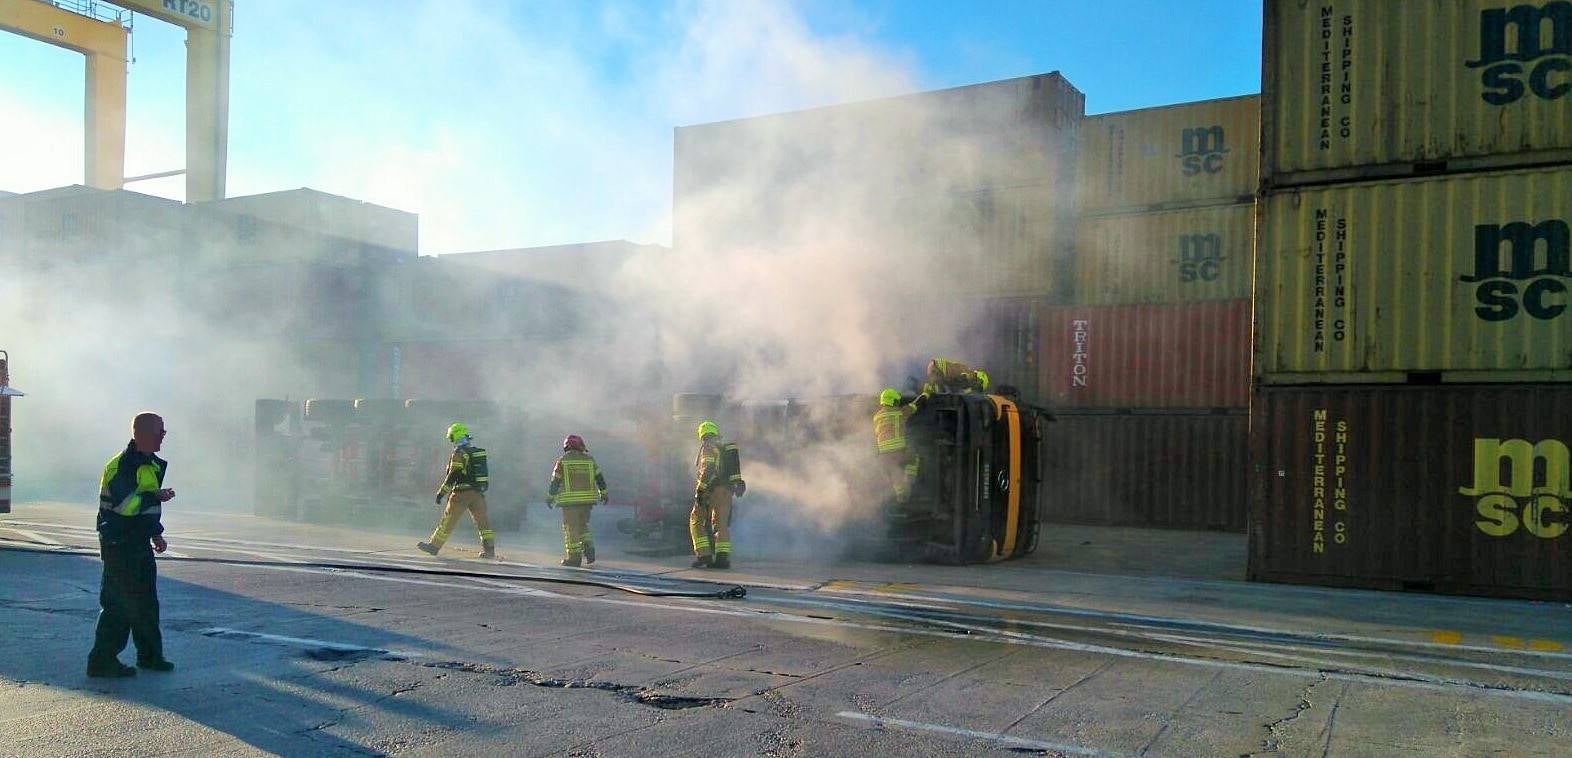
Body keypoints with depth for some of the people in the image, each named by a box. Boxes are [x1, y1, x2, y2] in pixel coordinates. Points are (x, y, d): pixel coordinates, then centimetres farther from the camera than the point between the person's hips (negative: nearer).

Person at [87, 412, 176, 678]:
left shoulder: (151, 463, 14)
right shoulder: (121, 465, -16)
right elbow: (123, 504, -27)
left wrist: (156, 534, 19)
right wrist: (157, 496, -18)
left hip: (140, 542, 9)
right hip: (119, 544, -9)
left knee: (146, 601, 14)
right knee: (118, 602, -5)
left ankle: (150, 655, 24)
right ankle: (102, 660, 4)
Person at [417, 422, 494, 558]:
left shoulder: (458, 453, -10)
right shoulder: (479, 452, 11)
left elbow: (453, 475, -14)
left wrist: (441, 492, -8)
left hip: (462, 493, -6)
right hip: (478, 493, 6)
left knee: (448, 520, 5)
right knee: (482, 521, 7)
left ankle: (434, 546, 15)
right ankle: (489, 549, 2)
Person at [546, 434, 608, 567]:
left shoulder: (562, 461, 1)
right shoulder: (589, 459, 8)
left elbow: (555, 481, 2)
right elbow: (600, 477, 10)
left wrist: (550, 497, 12)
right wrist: (603, 492, 21)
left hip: (570, 500, -3)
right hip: (587, 499, 3)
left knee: (571, 528, 4)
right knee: (583, 526, 17)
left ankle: (573, 558, 4)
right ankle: (589, 549, 0)